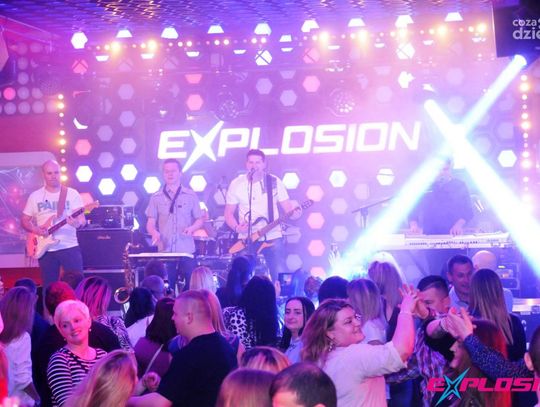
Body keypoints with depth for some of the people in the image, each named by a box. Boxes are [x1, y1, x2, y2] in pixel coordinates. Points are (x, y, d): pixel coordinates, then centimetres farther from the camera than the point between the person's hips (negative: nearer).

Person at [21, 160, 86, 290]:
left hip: (70, 247, -1)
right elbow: (24, 220, 11)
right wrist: (35, 229, -10)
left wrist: (78, 223, -27)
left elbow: (82, 219, -3)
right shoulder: (35, 196, 6)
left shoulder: (72, 194, 2)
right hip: (46, 250, 1)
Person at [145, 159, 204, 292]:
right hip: (165, 250, 0)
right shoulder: (156, 198, 8)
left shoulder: (191, 196, 7)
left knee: (192, 287, -4)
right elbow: (150, 223, 7)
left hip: (186, 251, 0)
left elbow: (200, 220, 10)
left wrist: (192, 228, -11)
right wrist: (154, 232, -15)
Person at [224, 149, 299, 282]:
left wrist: (293, 212, -21)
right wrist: (237, 228, -12)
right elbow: (228, 213, 7)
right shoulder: (236, 184, 2)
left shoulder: (274, 182, 2)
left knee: (280, 276, -8)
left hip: (272, 237, 0)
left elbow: (287, 206, 2)